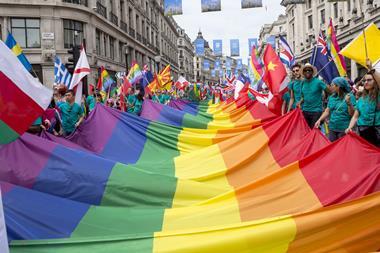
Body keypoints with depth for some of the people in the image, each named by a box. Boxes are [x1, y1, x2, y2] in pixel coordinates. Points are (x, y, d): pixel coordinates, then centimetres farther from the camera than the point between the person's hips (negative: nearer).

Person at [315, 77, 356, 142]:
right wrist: (319, 120, 3)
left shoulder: (350, 96, -8)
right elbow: (327, 111, 14)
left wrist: (348, 102, -26)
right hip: (332, 128, 6)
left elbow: (352, 114, -12)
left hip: (344, 129, -6)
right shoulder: (332, 97, 10)